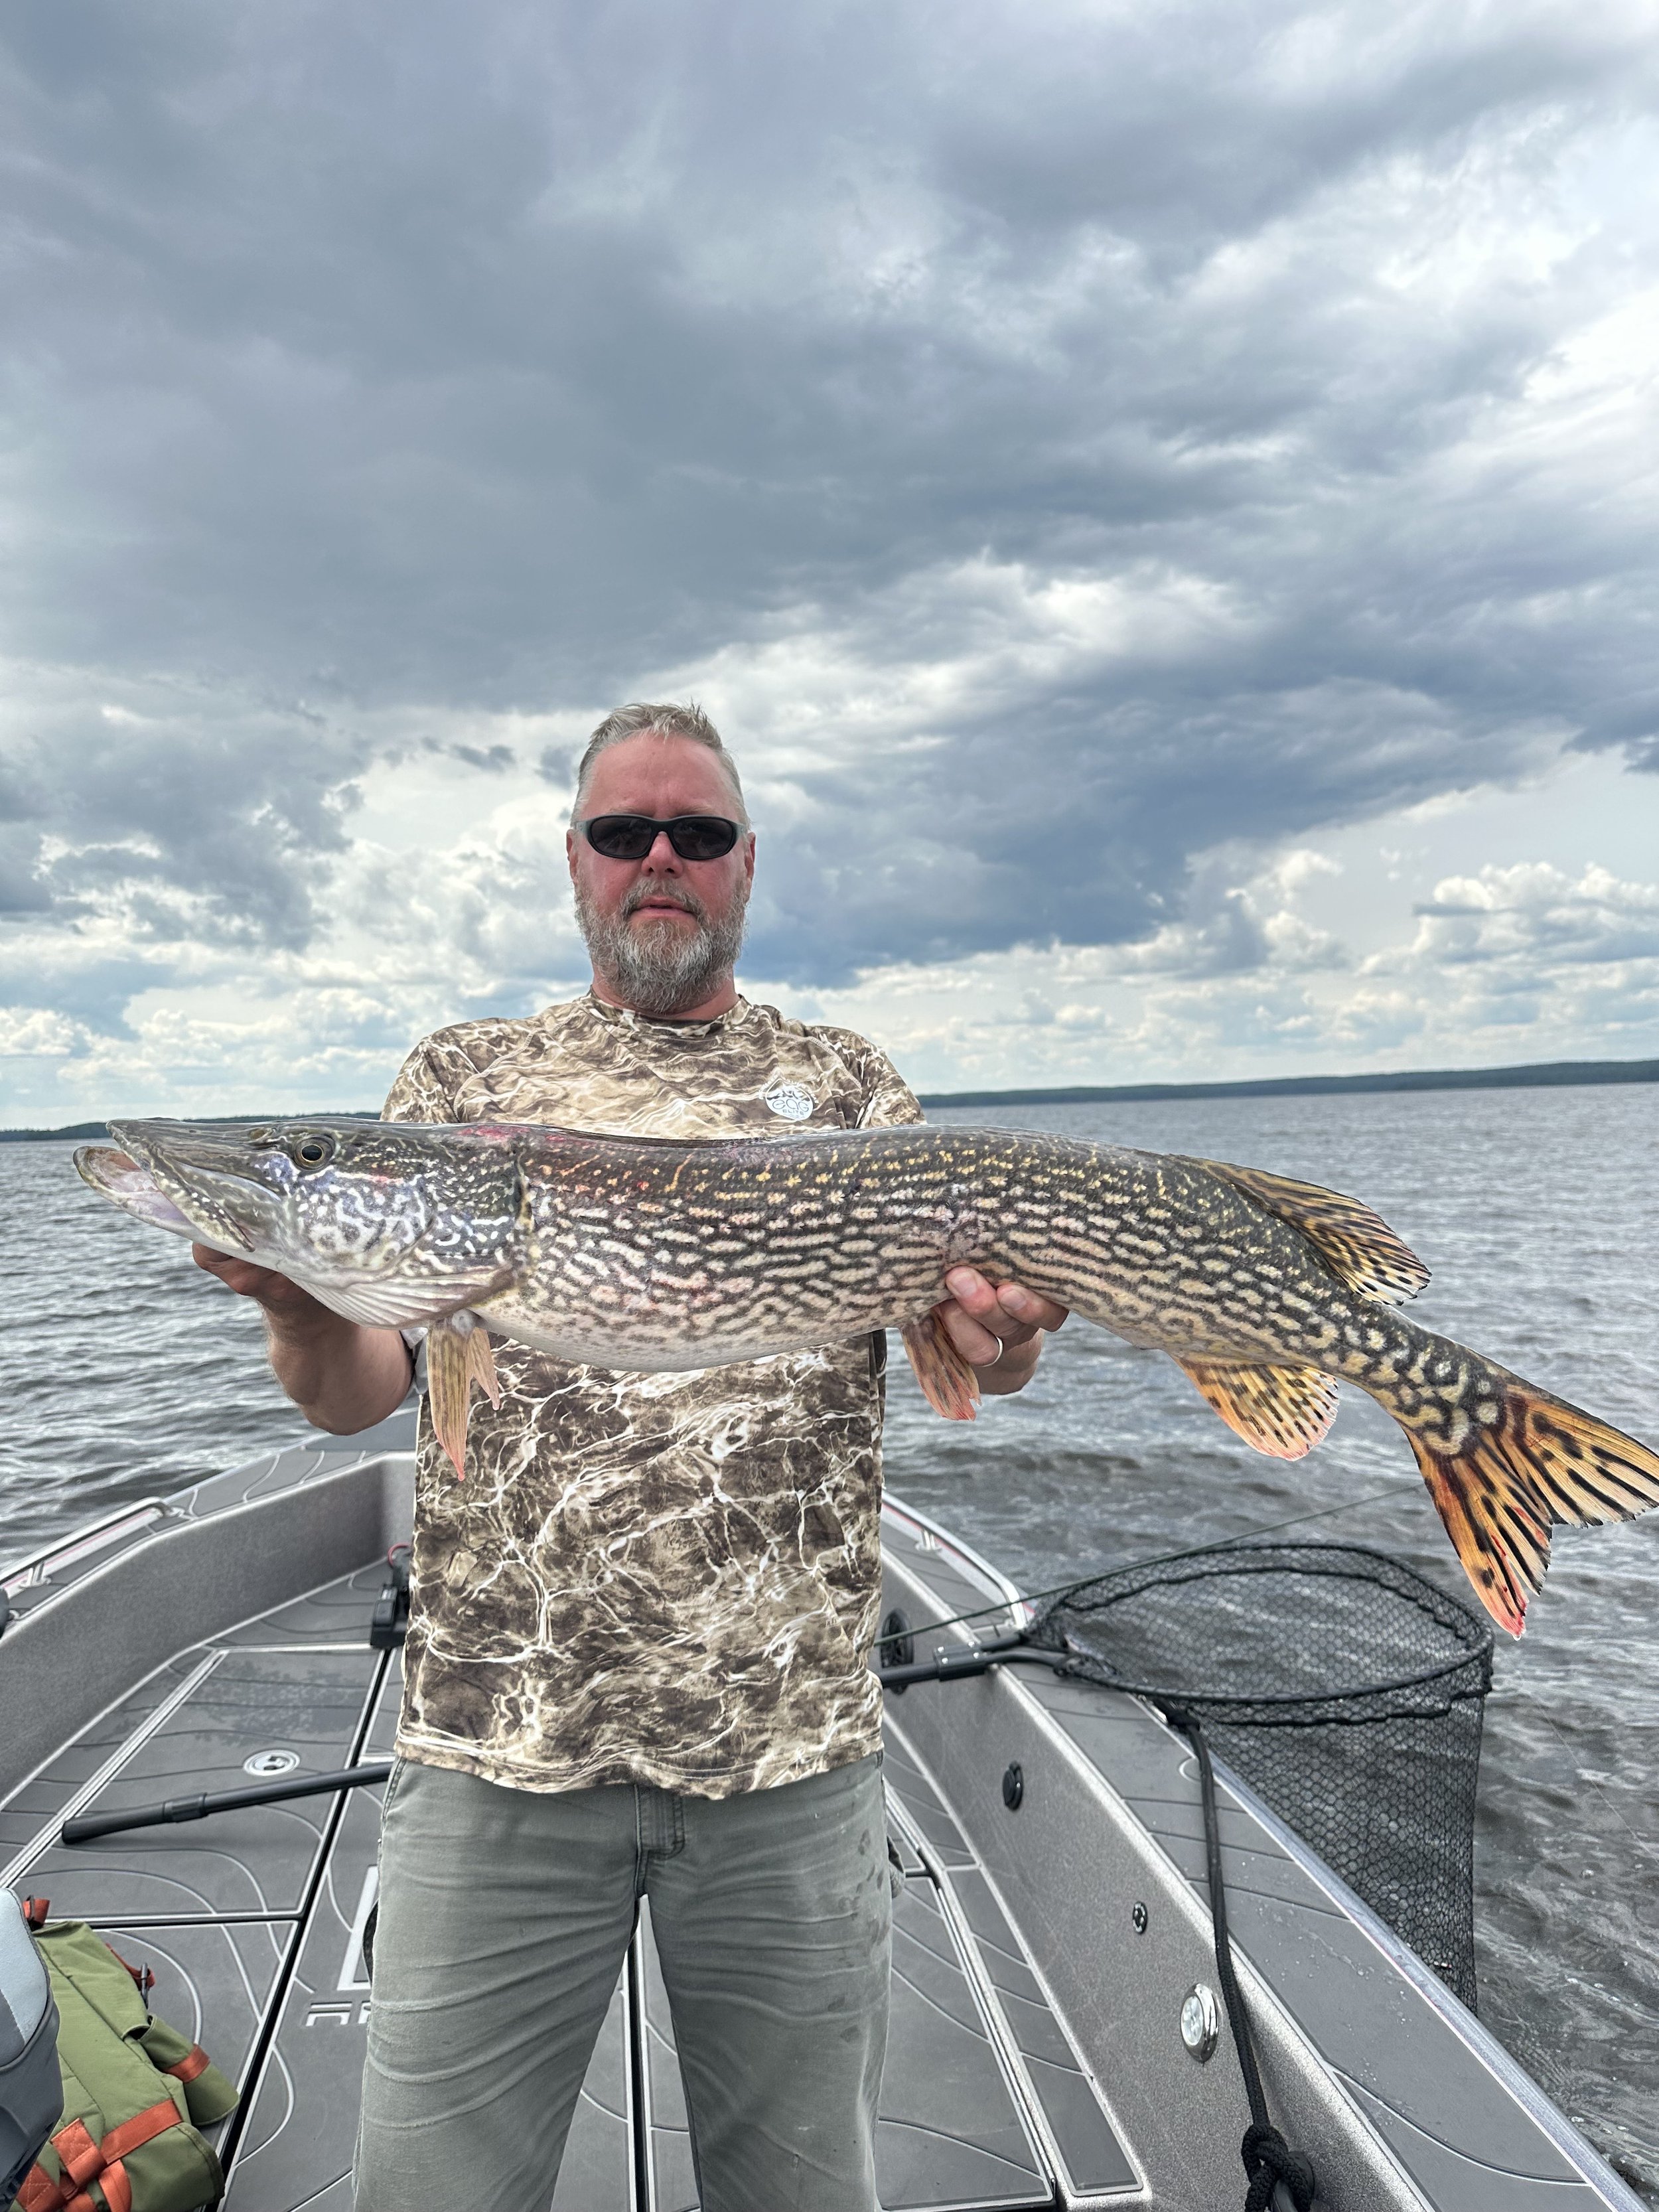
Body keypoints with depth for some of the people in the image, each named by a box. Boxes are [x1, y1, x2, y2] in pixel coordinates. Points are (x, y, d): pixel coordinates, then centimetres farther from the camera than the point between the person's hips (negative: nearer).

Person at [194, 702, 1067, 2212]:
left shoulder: (850, 1088, 9)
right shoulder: (462, 1079, 8)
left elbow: (971, 1336, 2)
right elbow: (355, 1394, 3)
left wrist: (1002, 1333, -21)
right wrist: (296, 1297, -20)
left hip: (794, 1745, 1)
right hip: (498, 1744, 0)